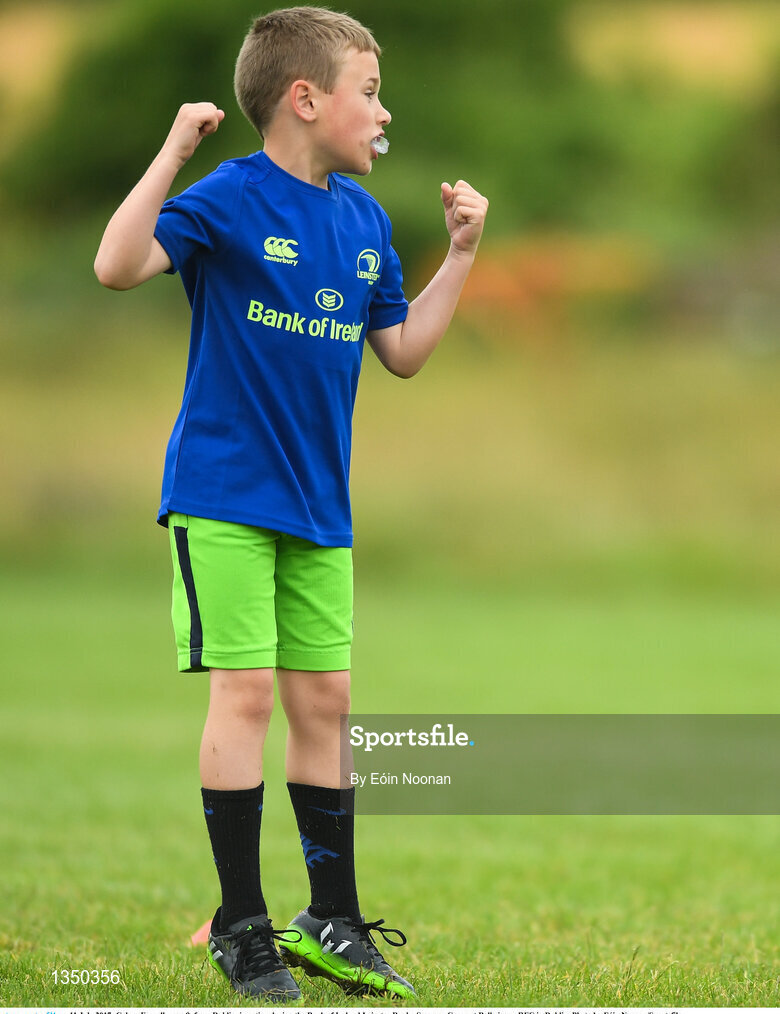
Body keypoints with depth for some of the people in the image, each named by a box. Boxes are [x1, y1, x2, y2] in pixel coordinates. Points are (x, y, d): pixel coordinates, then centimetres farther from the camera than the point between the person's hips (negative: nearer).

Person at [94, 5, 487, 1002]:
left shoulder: (364, 219, 8)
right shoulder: (231, 199, -12)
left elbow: (402, 351, 16)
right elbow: (119, 266, -27)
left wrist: (461, 253, 9)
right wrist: (174, 152, -32)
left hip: (318, 507, 6)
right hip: (223, 496, -6)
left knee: (323, 701, 9)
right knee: (245, 693, -7)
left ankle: (332, 920, 18)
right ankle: (240, 926, 3)